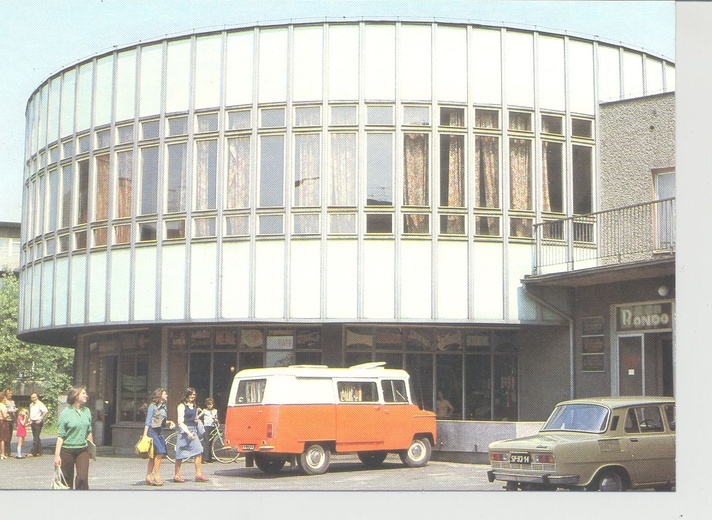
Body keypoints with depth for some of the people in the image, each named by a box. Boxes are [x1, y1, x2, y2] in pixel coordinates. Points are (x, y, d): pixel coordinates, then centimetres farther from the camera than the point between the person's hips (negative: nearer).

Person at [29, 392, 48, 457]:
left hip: (38, 422, -9)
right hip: (33, 422, 9)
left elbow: (46, 411, -22)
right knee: (36, 437, 10)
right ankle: (39, 452, 15)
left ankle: (33, 452, -12)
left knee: (36, 437, -10)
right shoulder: (31, 405, 15)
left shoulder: (40, 404, -11)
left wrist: (40, 419, -22)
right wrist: (30, 420, 15)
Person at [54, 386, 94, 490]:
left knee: (83, 478, -10)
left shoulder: (87, 411, 6)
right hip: (67, 450, -3)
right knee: (67, 479, 6)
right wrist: (57, 455, -13)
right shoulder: (65, 413, -8)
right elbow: (60, 435, -9)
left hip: (83, 450, 3)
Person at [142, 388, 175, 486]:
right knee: (160, 452, -15)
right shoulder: (152, 406, -8)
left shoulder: (163, 407, 15)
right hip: (152, 431, -8)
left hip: (160, 432, 8)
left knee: (154, 455, 6)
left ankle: (148, 477, 9)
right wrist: (145, 434, -16)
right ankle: (156, 476, -11)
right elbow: (148, 421, -11)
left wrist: (169, 422, 5)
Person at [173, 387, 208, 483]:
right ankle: (176, 475, 8)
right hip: (184, 431, -6)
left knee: (198, 452, -7)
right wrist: (188, 433, -18)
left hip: (193, 431, 6)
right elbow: (180, 422, -10)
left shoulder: (195, 407, 16)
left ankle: (198, 474, -6)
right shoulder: (182, 406, -4)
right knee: (180, 454, 0)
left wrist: (196, 420, 5)